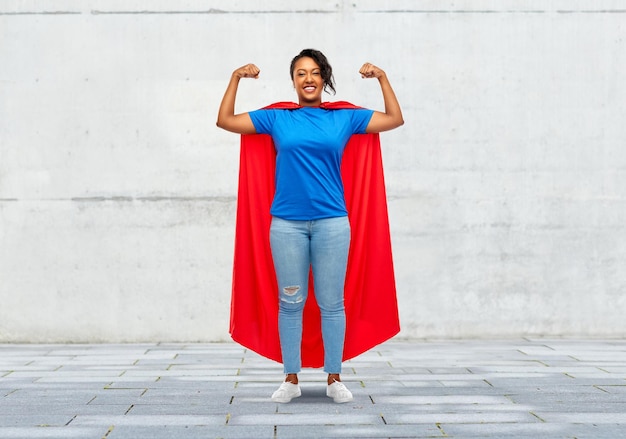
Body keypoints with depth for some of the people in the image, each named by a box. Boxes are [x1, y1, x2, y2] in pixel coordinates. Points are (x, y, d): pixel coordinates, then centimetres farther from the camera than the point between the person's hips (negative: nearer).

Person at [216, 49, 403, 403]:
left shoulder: (344, 119, 9)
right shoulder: (276, 119, 9)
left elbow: (395, 120, 14)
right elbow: (225, 121, 12)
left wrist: (382, 78, 9)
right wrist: (236, 79, 9)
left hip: (331, 222, 0)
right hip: (287, 223, 0)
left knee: (331, 303, 3)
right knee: (291, 303, 4)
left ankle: (334, 378, 12)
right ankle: (291, 379, 13)